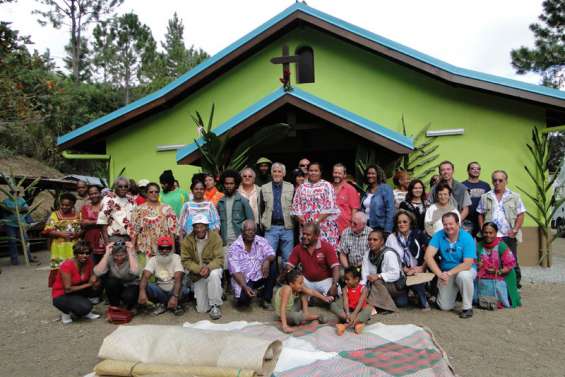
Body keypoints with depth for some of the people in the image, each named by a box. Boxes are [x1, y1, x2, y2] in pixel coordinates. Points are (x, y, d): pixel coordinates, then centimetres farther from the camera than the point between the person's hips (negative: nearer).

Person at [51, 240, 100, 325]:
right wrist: (88, 284, -22)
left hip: (76, 292, 7)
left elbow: (92, 276, 1)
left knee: (97, 285, -16)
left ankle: (85, 312, 2)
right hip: (61, 295, -7)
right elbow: (67, 289, -24)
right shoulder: (67, 265, -27)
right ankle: (66, 312, 2)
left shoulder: (88, 261, -10)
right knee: (85, 307, -30)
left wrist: (93, 279, -23)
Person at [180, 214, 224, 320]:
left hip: (213, 269, -1)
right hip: (197, 276, 1)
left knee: (214, 274, -40)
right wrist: (199, 269, -27)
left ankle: (215, 305, -18)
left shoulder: (215, 237, -13)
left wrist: (208, 268, -36)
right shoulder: (187, 240, -9)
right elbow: (186, 261, -9)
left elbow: (219, 258, -16)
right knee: (202, 309, -5)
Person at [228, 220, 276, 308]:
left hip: (259, 276, 4)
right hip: (242, 279, -4)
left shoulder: (261, 241, -3)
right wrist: (245, 287, -30)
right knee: (244, 299, -31)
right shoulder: (234, 248, -12)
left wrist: (267, 260, -34)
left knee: (272, 265, -22)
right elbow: (235, 271, -17)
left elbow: (271, 254, -9)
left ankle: (266, 299, -9)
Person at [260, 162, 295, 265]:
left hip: (287, 227, 0)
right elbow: (261, 208, 10)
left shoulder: (291, 188, 7)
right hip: (271, 227, 0)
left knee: (288, 258, 6)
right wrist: (264, 223, 5)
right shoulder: (264, 188, 8)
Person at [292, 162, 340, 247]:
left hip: (324, 227, -3)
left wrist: (317, 221, -14)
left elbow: (330, 207, -7)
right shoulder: (302, 187, 13)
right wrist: (300, 219, -6)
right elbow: (296, 206, 10)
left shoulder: (326, 186, 2)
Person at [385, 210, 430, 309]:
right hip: (403, 273, -1)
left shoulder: (419, 234, 8)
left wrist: (422, 268, -11)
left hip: (420, 270, 1)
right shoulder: (392, 238, 8)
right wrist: (405, 269, -11)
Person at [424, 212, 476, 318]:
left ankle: (467, 307, -14)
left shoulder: (467, 238, -18)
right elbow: (428, 256, -20)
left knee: (464, 276, -39)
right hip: (446, 272, 2)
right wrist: (440, 274, -32)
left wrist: (449, 273, -33)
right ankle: (455, 292, 30)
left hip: (465, 269, -2)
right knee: (445, 306, -6)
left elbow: (467, 264, -23)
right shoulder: (439, 235, -12)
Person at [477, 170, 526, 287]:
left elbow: (520, 215, 2)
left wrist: (515, 230, -9)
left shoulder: (514, 197, 4)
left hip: (509, 236, -1)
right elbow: (480, 215, 12)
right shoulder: (485, 197, 9)